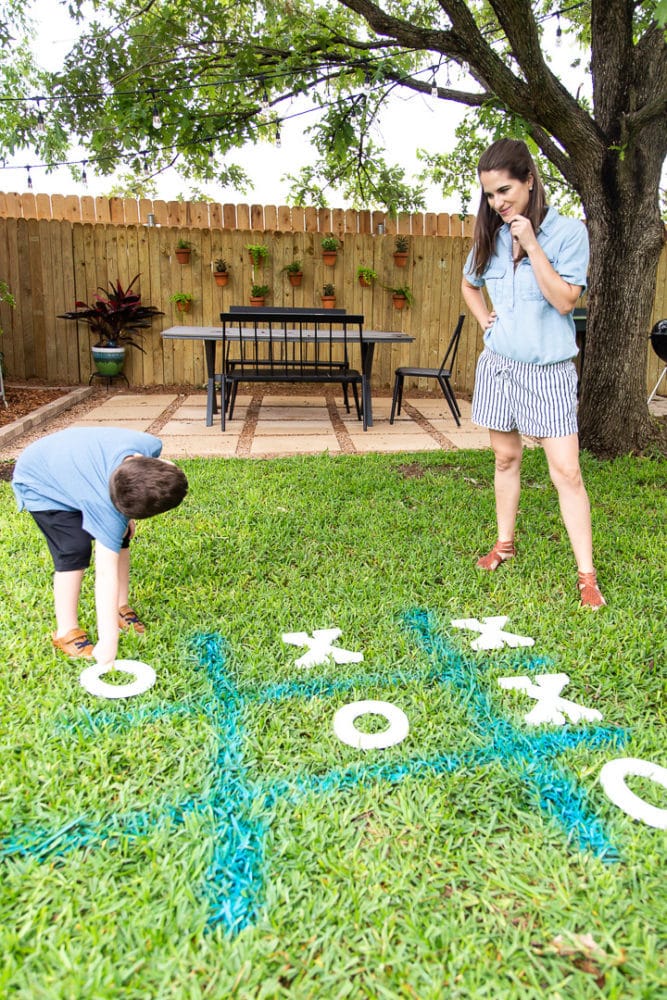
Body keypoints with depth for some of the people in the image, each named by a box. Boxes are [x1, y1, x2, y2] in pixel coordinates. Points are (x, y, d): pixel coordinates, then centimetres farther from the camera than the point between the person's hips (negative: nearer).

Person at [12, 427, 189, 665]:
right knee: (75, 549, -18)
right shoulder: (105, 505, -42)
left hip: (78, 462, 7)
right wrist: (108, 641, -37)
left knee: (120, 538, 0)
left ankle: (122, 608, 15)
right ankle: (66, 632, -4)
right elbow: (106, 574, -40)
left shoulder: (150, 446, -28)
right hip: (42, 486, -7)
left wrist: (126, 516, 2)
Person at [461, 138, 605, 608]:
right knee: (506, 458, 14)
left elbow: (565, 300, -17)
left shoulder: (568, 231, -8)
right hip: (499, 364, 5)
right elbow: (469, 284, 25)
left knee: (566, 471, -7)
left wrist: (531, 246, -20)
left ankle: (587, 576, -1)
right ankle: (505, 545, 30)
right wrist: (484, 320, 9)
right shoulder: (490, 237, 6)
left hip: (548, 369, -4)